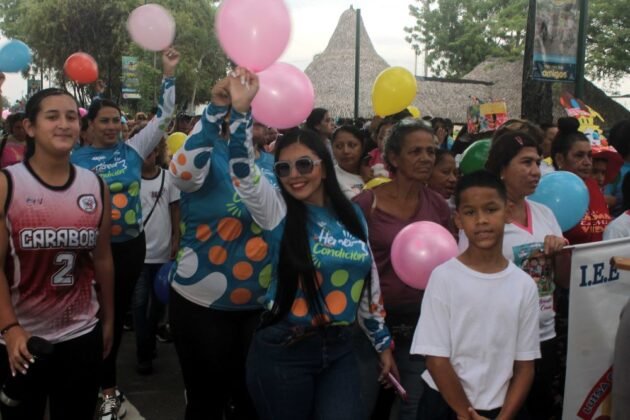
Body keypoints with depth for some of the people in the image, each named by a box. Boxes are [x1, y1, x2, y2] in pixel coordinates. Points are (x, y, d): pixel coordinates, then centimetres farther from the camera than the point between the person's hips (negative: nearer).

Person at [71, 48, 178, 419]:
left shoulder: (133, 150, 0)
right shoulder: (75, 159, -3)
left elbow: (164, 118, -1)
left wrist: (169, 73, -6)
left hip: (130, 245, 2)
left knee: (119, 314, 14)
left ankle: (103, 382, 35)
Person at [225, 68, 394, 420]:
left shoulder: (353, 216, 5)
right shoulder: (278, 212, -5)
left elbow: (369, 282, 12)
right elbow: (244, 170, -23)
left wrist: (383, 342, 16)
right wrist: (241, 110, -34)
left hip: (340, 349, 3)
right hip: (283, 351, -2)